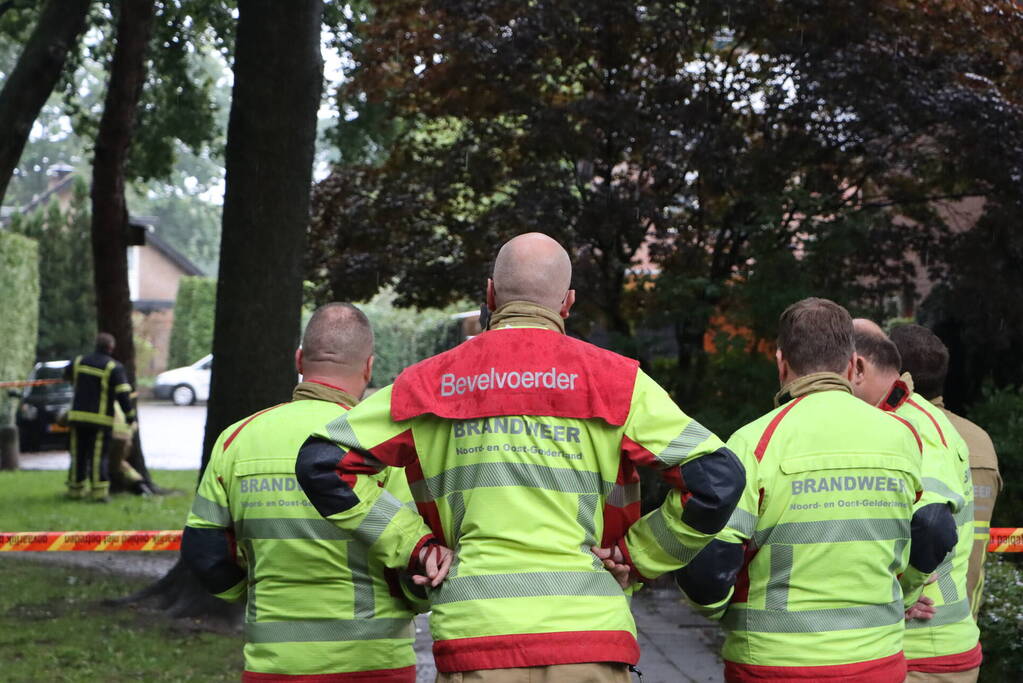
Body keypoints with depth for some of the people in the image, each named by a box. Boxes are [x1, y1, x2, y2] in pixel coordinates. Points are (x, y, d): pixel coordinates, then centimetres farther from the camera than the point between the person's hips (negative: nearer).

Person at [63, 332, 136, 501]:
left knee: (79, 454, 13)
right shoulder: (114, 367, -8)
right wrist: (129, 414, -8)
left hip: (78, 416, 4)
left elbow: (67, 374, 28)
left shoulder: (79, 361, 7)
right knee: (99, 455, -2)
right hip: (100, 418, -4)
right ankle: (100, 490, -7)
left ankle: (76, 488, 19)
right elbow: (123, 393, -15)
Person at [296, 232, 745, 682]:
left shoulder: (432, 382, 10)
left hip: (473, 640, 1)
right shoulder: (613, 379, 4)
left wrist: (412, 547, 10)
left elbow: (323, 463, 7)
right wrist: (638, 556, 8)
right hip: (589, 636, -1)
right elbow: (717, 476, -2)